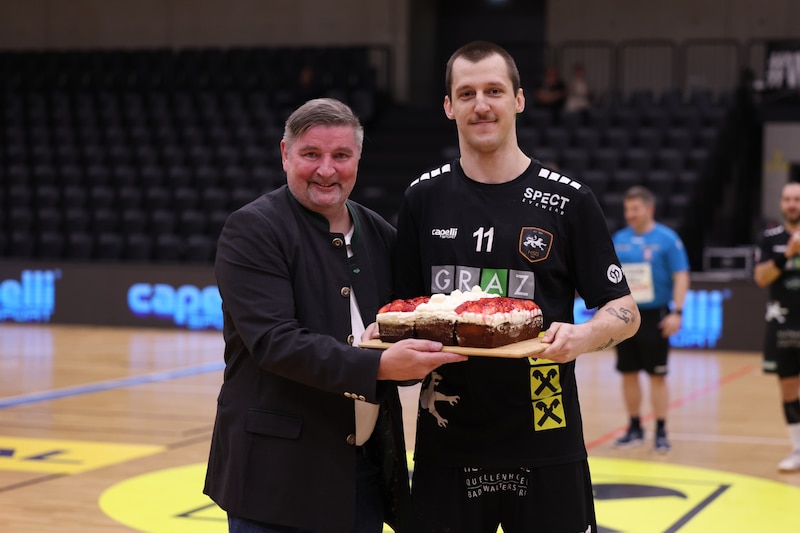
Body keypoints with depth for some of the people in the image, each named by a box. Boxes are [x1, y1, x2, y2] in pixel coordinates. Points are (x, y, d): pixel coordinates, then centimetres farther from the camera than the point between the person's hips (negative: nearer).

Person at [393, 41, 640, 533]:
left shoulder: (569, 201, -2)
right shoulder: (423, 199, 6)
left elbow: (625, 312, 0)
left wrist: (583, 337, -20)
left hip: (546, 448, -2)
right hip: (446, 445, 2)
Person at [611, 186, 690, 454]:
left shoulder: (667, 239, -6)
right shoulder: (619, 239, 7)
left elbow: (681, 277, -8)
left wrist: (676, 313, -15)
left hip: (654, 315, -5)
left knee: (657, 375, -1)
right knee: (628, 373, 9)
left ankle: (661, 432, 7)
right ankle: (634, 428, 20)